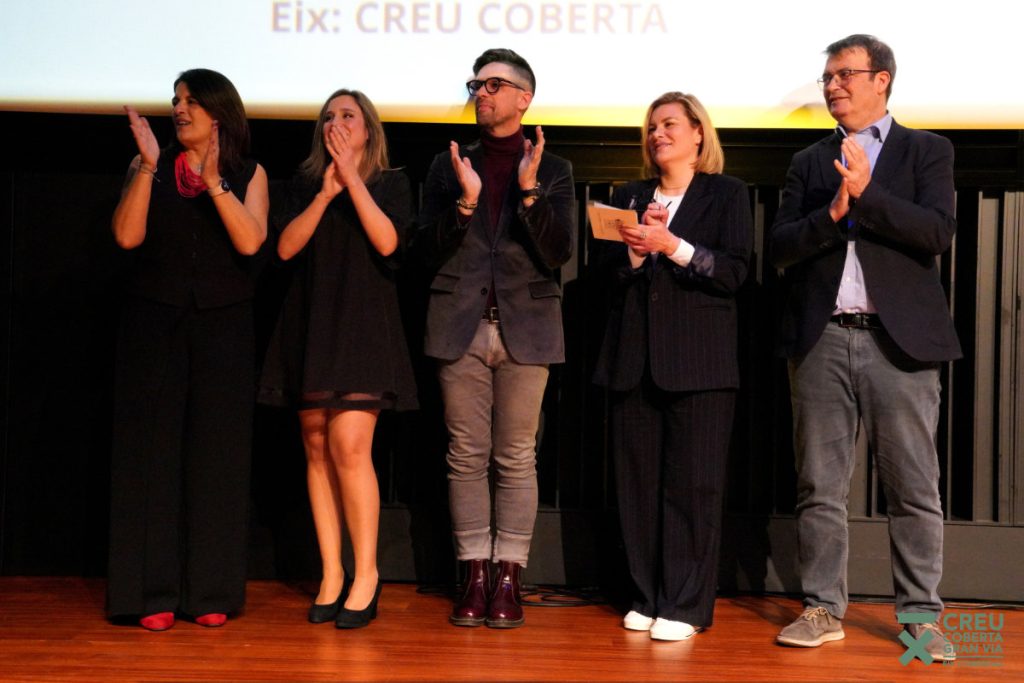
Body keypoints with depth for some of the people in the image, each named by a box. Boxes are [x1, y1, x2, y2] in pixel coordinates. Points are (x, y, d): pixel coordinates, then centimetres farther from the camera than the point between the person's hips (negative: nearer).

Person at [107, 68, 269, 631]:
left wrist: (213, 180, -16)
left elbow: (250, 241, -9)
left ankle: (211, 593, 7)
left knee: (216, 453, 0)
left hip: (223, 326, 0)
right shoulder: (148, 168, 9)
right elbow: (127, 236, -7)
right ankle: (153, 593, 4)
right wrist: (148, 164, -11)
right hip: (154, 324, 1)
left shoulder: (248, 174, 7)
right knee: (154, 451, -1)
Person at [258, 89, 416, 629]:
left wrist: (353, 178, -11)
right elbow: (286, 247, 1)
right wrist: (325, 194, -8)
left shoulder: (390, 183, 7)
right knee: (317, 448, 2)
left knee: (348, 444, -16)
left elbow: (387, 242, -10)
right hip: (310, 325, 4)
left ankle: (366, 574, -6)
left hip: (363, 326, -4)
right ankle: (331, 574, 9)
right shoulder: (306, 184, 14)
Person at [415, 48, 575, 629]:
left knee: (517, 459, 2)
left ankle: (509, 579, 9)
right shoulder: (449, 167, 12)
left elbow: (559, 252, -5)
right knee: (467, 456, 4)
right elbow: (431, 249, 4)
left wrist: (528, 191, -16)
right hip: (462, 326, 2)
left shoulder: (553, 170, 7)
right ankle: (475, 576, 12)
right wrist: (465, 200, -11)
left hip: (525, 325, -2)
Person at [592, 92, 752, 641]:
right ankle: (646, 597, 12)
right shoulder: (628, 197, 18)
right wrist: (635, 251, -7)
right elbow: (609, 274, 11)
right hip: (634, 360, 4)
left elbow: (734, 272, -5)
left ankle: (686, 607, 2)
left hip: (697, 362, -4)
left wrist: (672, 245, -13)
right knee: (639, 482, 3)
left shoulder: (726, 193, 7)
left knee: (692, 483, -4)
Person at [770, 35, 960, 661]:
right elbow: (781, 246, 5)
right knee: (820, 487, 5)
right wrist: (832, 213, -11)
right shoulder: (809, 162, 16)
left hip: (900, 339, -2)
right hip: (822, 340, 3)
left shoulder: (928, 151, 9)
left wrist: (867, 194, -13)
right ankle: (824, 610, 15)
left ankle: (921, 615, 11)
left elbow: (938, 234, -6)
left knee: (914, 488, 1)